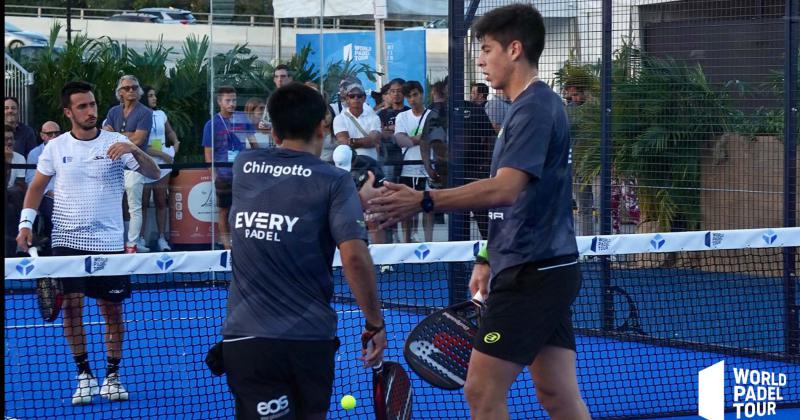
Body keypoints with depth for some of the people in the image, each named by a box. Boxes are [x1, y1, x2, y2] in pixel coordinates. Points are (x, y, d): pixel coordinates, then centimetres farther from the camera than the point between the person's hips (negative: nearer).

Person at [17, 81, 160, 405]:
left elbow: (154, 174, -9)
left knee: (112, 309, 2)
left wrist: (134, 150, -27)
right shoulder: (56, 147, 3)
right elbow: (37, 186, 12)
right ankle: (84, 375, 7)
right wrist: (26, 223, 0)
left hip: (108, 242, -1)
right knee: (71, 305, -5)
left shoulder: (115, 143, -2)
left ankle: (112, 376, 15)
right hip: (67, 241, 1)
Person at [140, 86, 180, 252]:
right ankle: (141, 237, 1)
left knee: (161, 201, 5)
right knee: (143, 202, -2)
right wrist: (162, 154, -13)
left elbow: (170, 132, 28)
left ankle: (161, 238, 9)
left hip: (162, 164, 5)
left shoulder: (161, 114, 10)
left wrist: (175, 142, 8)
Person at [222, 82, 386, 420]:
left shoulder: (243, 167, 10)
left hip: (244, 339, 1)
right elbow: (354, 256, -13)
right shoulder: (334, 181, -3)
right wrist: (375, 322, -3)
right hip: (309, 338, -1)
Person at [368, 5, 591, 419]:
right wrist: (489, 259, 23)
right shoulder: (535, 105, 17)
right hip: (548, 269, 10)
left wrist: (424, 200, -34)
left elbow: (505, 188, -28)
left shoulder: (534, 107, -15)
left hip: (532, 274, -10)